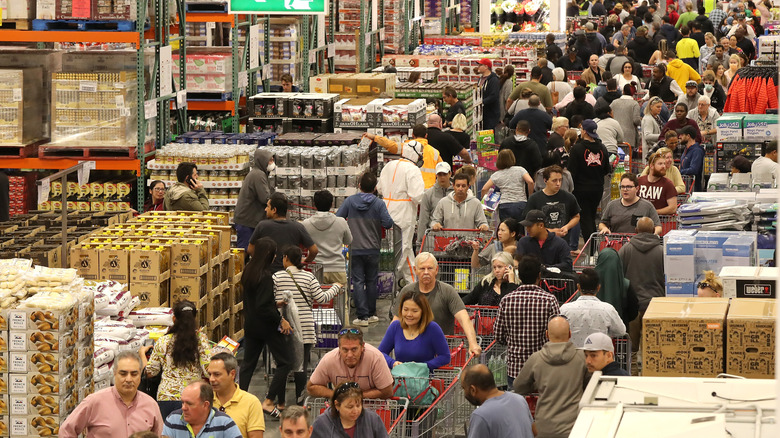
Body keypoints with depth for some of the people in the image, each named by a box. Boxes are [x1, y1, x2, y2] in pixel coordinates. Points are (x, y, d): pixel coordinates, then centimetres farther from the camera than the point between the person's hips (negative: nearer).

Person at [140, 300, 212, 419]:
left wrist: (142, 353, 30)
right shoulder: (201, 339, -1)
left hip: (165, 398, 1)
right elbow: (208, 371, -6)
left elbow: (150, 372, 12)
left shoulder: (163, 342, 5)